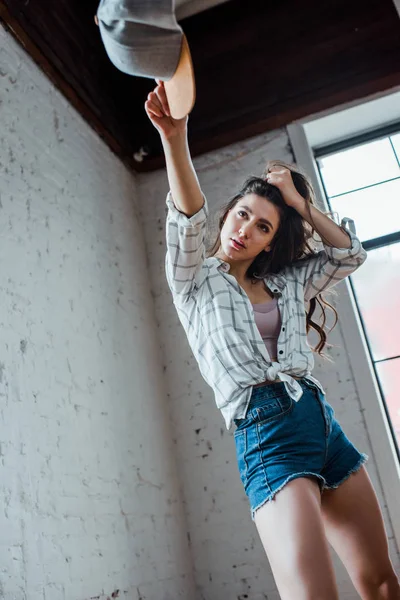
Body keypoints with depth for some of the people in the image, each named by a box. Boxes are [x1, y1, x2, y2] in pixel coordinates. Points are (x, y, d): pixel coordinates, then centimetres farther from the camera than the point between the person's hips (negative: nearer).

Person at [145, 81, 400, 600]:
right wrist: (174, 138, -27)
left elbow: (350, 255, 16)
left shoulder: (285, 284, 19)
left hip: (322, 421, 6)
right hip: (267, 431, -6)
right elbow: (189, 220, -11)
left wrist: (299, 201, 10)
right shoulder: (195, 281, 6)